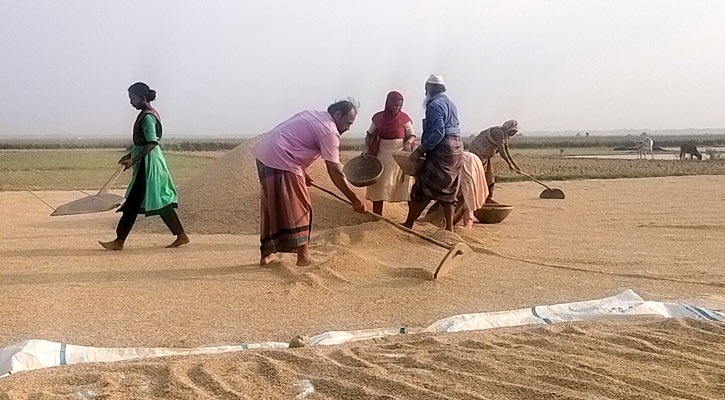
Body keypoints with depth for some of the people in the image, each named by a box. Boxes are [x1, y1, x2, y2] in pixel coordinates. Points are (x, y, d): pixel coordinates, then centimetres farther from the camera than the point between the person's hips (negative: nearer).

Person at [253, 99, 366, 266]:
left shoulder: (313, 116, 19)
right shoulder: (329, 131, -9)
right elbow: (335, 173, -12)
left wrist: (302, 172, 29)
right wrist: (355, 200, -7)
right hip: (280, 160, -10)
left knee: (272, 206, 17)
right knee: (299, 209, 0)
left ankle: (267, 254, 22)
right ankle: (303, 257, 3)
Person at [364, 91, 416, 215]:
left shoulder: (404, 118, -4)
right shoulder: (378, 117, -1)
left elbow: (412, 135, 2)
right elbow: (369, 135, 8)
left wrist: (408, 143, -19)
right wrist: (367, 150, -6)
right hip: (382, 155, 2)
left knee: (403, 186, -4)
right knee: (378, 187, 3)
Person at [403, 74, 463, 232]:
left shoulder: (434, 105, -11)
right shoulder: (450, 104, 19)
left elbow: (438, 133, -21)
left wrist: (420, 150, -18)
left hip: (442, 150, -10)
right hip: (456, 148, 10)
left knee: (423, 190, -4)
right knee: (447, 191, 12)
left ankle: (408, 224, 1)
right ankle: (449, 228, 13)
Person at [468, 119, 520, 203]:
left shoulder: (505, 135, 9)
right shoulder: (499, 132, -22)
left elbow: (506, 151, 17)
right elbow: (501, 151, -21)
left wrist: (515, 164, 16)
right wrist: (510, 164, -13)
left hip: (486, 154, 10)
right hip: (479, 151, -10)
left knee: (489, 176, 11)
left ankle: (489, 198, 16)